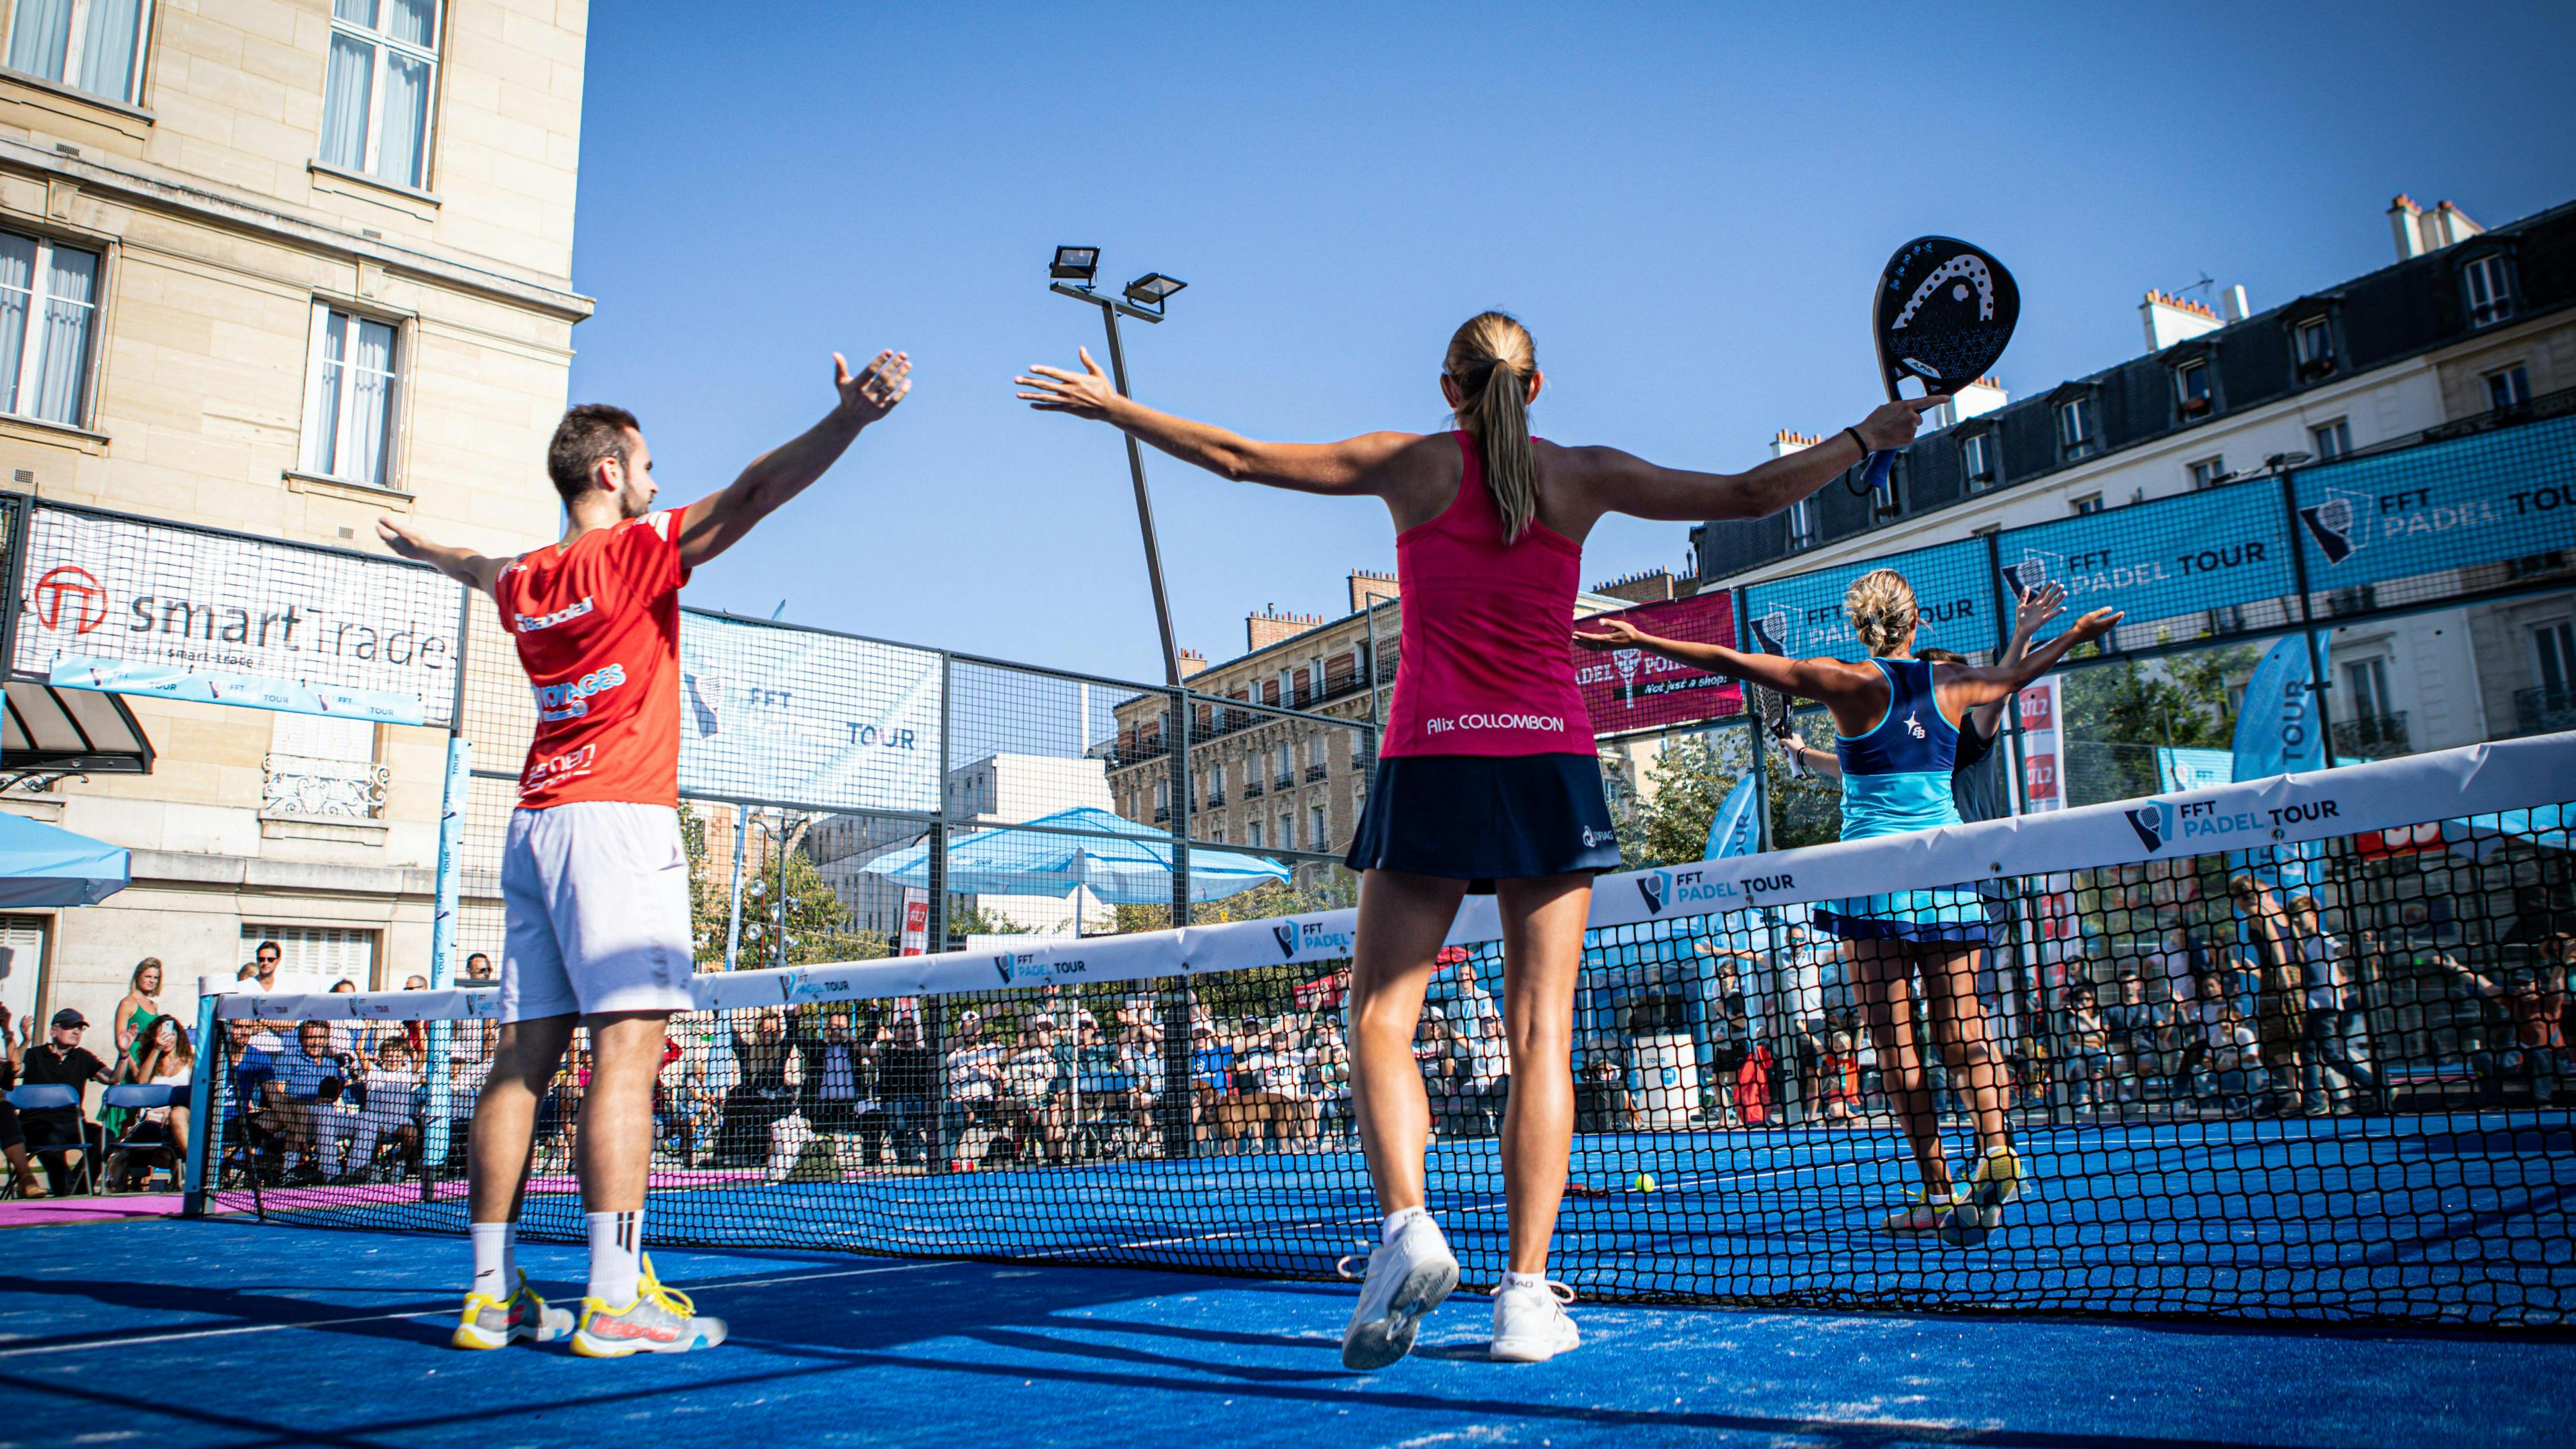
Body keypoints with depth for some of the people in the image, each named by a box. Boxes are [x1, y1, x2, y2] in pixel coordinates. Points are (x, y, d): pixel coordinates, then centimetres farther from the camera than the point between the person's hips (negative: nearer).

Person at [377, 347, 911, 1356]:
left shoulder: (525, 581, 17)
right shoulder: (639, 550, -3)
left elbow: (479, 570, 41)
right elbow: (754, 492, -14)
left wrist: (426, 549, 63)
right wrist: (849, 417, -19)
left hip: (534, 822, 8)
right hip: (619, 818, -8)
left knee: (524, 1054, 6)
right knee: (627, 1044, -12)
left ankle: (492, 1292, 9)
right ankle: (616, 1297, -16)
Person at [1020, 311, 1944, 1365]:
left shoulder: (1414, 464, 6)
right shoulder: (1584, 475, 9)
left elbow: (1241, 459, 9)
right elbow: (1749, 496, 13)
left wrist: (1113, 406, 20)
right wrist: (1865, 438, 29)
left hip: (1433, 757, -1)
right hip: (1553, 761, 2)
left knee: (1381, 1013, 3)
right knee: (1541, 1030, 2)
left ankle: (1406, 1226, -19)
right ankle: (1527, 1291, -2)